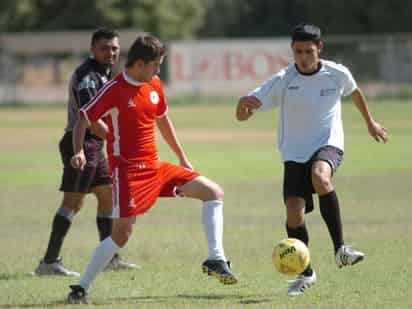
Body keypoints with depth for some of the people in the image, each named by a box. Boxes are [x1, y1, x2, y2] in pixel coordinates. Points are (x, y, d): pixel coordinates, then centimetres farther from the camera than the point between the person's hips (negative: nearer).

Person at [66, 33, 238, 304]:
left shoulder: (154, 85, 8)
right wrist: (79, 152, -30)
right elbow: (83, 122, -12)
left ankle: (216, 259, -4)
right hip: (128, 169, -8)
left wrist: (183, 159, 26)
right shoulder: (115, 90, -13)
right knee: (122, 233, -14)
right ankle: (81, 288, -3)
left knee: (214, 192, 1)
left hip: (155, 166, 8)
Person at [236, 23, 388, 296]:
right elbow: (242, 116, -12)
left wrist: (370, 122, 32)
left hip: (329, 144, -1)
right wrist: (244, 103, -35)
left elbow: (355, 91, 21)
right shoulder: (283, 81, -10)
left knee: (320, 176, -36)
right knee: (294, 212, -12)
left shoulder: (338, 74, -5)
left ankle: (340, 248, -26)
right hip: (295, 153, 1)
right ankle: (305, 273, 13)